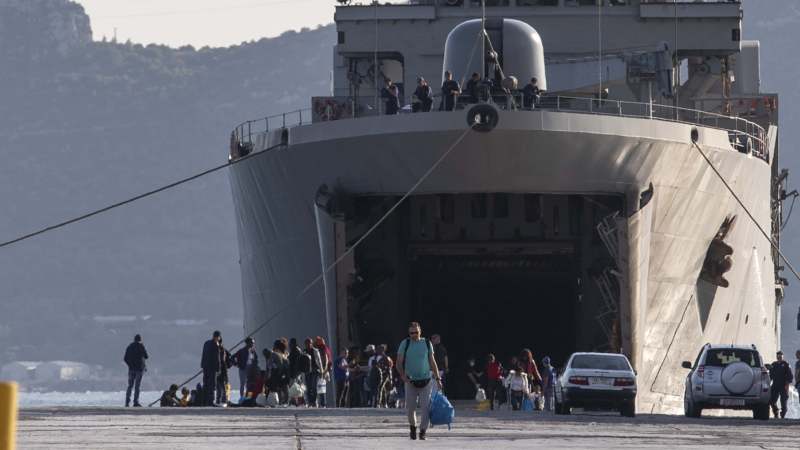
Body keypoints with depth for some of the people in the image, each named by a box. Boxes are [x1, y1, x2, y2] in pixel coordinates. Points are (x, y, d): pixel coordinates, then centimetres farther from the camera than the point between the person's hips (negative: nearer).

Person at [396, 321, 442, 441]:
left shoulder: (427, 343, 5)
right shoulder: (405, 344, 0)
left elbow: (432, 362, 11)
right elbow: (399, 363, -1)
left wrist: (437, 378, 7)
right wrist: (403, 376, -15)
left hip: (425, 381, 0)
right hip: (411, 381, 0)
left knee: (425, 407, -10)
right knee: (410, 407, 6)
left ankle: (423, 431, -6)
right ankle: (412, 427, 29)